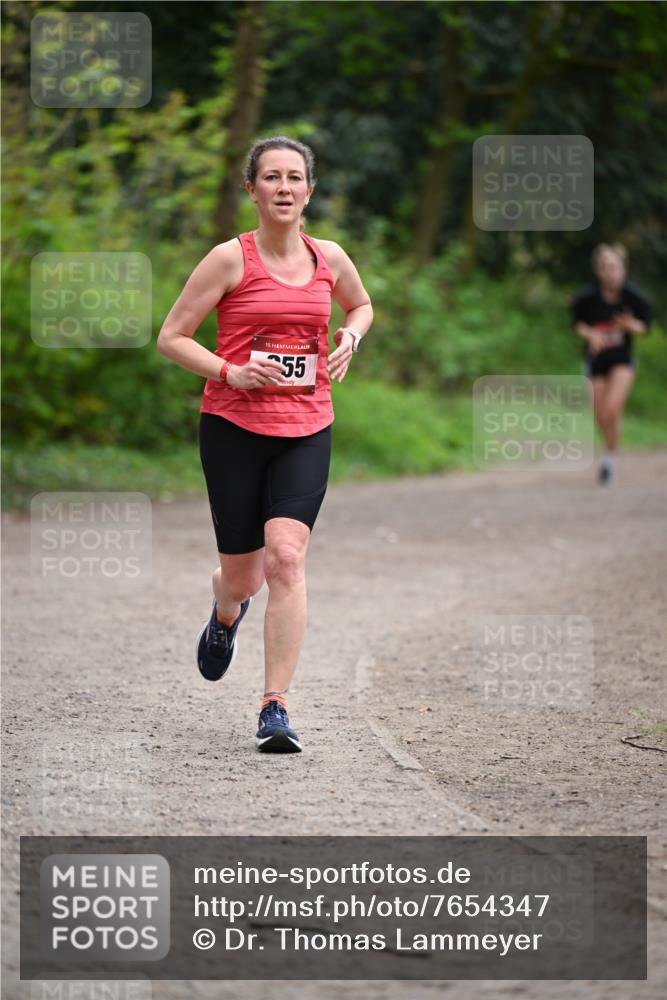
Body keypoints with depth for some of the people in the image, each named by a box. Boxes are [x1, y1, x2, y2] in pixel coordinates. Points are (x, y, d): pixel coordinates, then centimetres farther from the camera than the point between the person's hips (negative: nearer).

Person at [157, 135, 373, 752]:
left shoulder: (329, 258, 6)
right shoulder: (231, 259, -6)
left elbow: (361, 305, 28)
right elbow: (172, 338, -3)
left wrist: (350, 337, 6)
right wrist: (233, 373, -17)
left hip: (306, 430, 2)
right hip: (233, 428, -2)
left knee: (286, 558, -17)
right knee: (242, 576, 7)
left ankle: (275, 708, -16)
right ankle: (225, 615, 47)